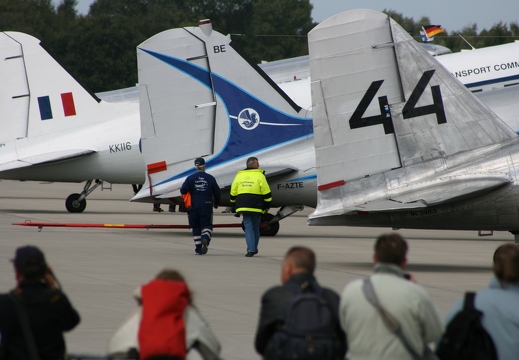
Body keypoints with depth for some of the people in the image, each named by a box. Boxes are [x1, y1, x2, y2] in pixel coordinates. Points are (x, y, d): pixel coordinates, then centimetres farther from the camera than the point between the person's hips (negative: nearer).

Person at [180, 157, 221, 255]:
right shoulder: (210, 178, 0)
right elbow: (217, 192, 6)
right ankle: (205, 239, -28)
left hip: (194, 206, 0)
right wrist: (216, 203, 23)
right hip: (206, 206, 0)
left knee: (196, 228, 9)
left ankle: (198, 249, 8)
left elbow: (183, 191, -7)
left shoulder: (190, 178, -3)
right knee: (207, 225, 4)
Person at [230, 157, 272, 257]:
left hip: (243, 206, 2)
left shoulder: (239, 175, 9)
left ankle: (251, 250, -12)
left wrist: (235, 205, 23)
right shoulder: (259, 175, -2)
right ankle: (254, 249, 21)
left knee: (248, 228, 0)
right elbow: (266, 192, -5)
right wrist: (267, 205, 5)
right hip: (257, 207, -2)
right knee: (255, 228, 12)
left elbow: (233, 193, 12)